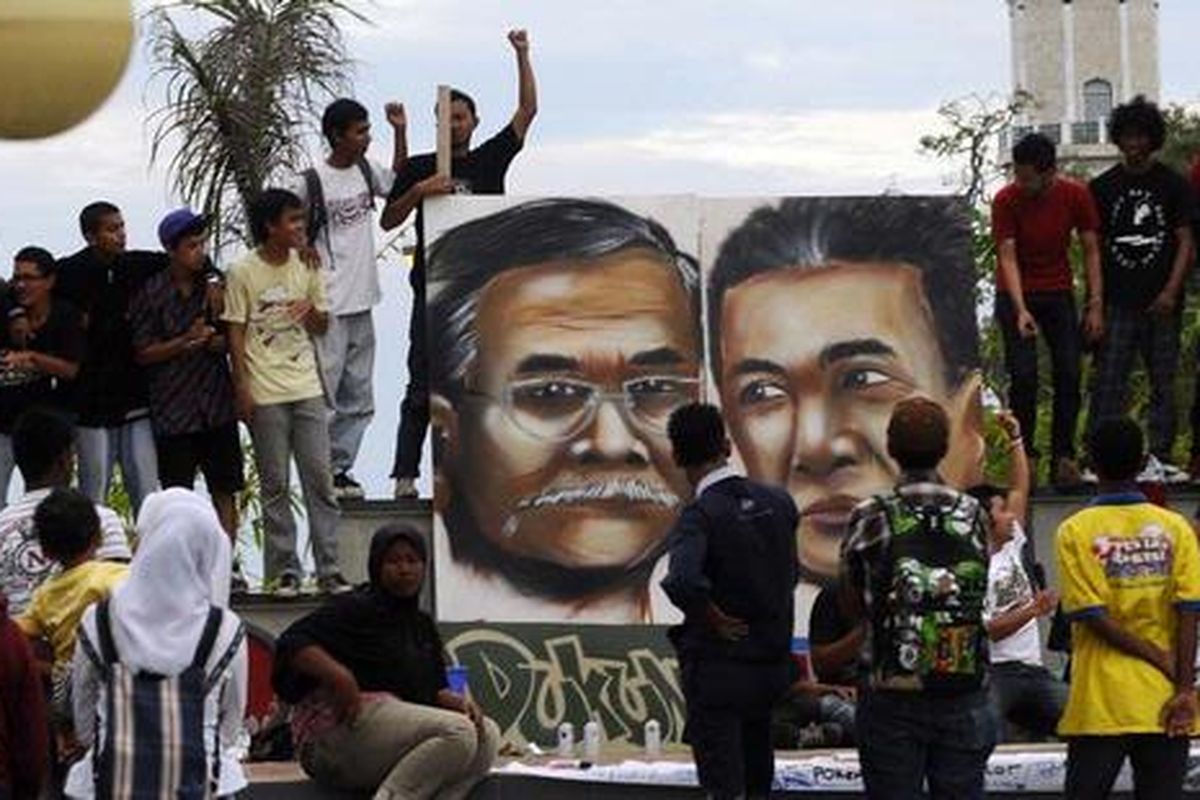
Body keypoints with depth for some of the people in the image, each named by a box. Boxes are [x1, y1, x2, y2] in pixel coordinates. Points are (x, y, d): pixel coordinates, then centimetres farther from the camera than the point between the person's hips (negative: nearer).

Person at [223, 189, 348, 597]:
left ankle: (329, 570, 2)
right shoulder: (244, 273, -4)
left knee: (320, 479, 0)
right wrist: (242, 387, -8)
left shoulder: (306, 267, 8)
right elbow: (236, 333, -3)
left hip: (307, 388, 4)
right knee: (275, 486, 1)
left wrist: (311, 312, -7)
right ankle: (284, 570, 7)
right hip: (265, 393, -3)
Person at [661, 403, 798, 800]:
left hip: (718, 668, -6)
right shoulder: (779, 502, 2)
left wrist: (711, 618, -17)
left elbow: (682, 582, -33)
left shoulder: (700, 515, -17)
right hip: (774, 664, 6)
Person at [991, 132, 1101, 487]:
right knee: (1024, 375, -12)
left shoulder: (1076, 196, -10)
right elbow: (1007, 258, -17)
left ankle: (1063, 457, -1)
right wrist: (1021, 311, -28)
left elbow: (1091, 251, -3)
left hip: (1059, 294, 2)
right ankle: (1024, 456, -3)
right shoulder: (1006, 201, -16)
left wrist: (1095, 306, -10)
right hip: (1016, 295, -2)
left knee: (1069, 374, -6)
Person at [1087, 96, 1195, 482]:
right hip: (1118, 302, 0)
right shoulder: (1103, 187, 7)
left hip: (1161, 304, 0)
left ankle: (1161, 456, 11)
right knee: (1108, 381, -5)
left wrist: (1171, 291, -10)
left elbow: (1185, 241, 2)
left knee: (1163, 382, 5)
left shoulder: (1174, 185, 4)